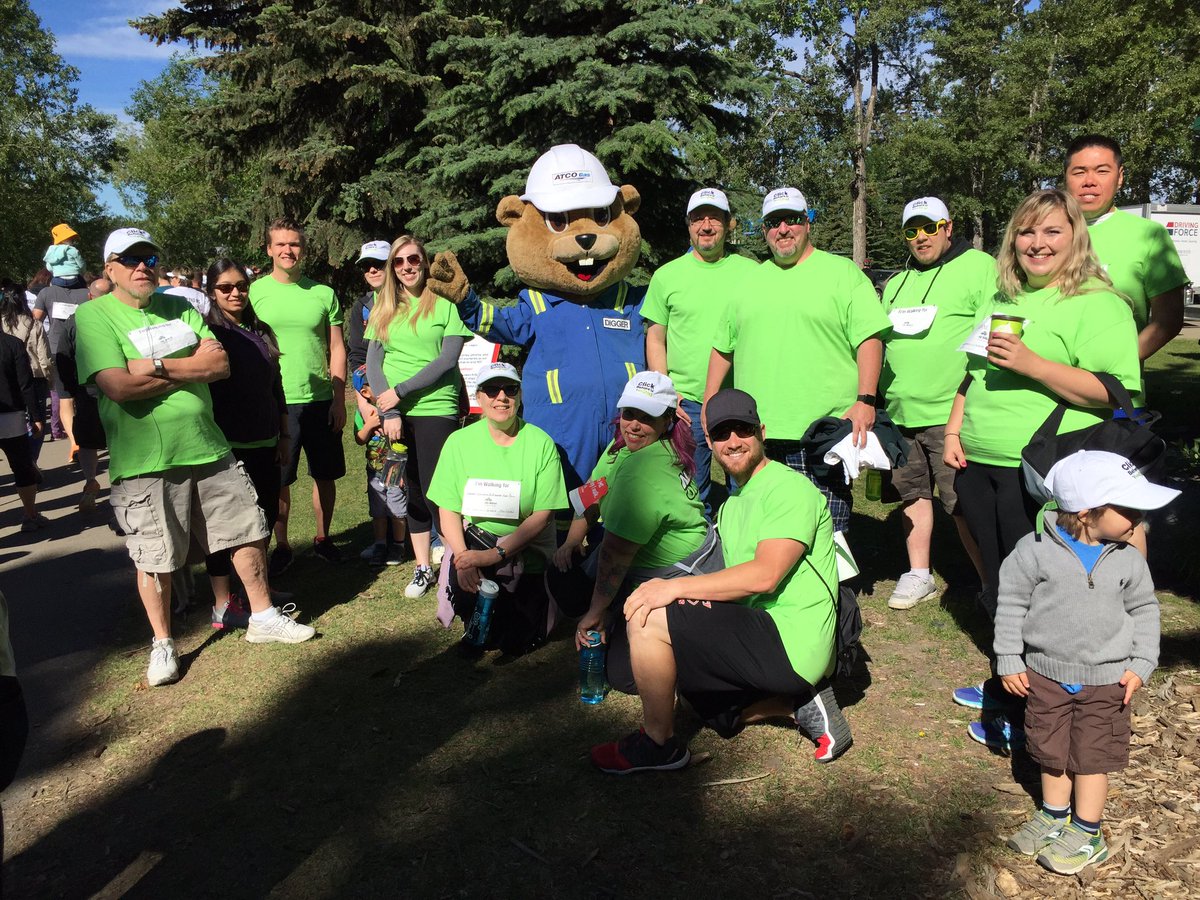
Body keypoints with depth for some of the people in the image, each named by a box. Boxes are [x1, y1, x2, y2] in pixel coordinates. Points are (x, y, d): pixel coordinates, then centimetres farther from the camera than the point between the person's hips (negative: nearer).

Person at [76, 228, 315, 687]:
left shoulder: (179, 308, 10)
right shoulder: (94, 316, -5)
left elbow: (221, 364, -2)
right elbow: (118, 387, -20)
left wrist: (159, 366, -15)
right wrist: (192, 365, -11)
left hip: (209, 449, 5)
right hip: (144, 462, -5)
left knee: (248, 532, 11)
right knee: (154, 559, 6)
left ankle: (263, 617, 28)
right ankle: (162, 644, 26)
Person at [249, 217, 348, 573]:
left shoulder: (323, 293, 3)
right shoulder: (255, 292, 0)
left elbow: (337, 349, 5)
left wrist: (339, 400, 0)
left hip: (321, 400, 2)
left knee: (325, 475, 10)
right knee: (278, 480, 7)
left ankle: (323, 537, 28)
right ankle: (282, 546, 22)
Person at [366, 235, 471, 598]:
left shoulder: (445, 305, 0)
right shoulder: (383, 310, 12)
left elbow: (448, 360, -9)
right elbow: (372, 363, 6)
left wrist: (400, 391, -12)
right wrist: (389, 411, -7)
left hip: (435, 409, -4)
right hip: (394, 413, 4)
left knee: (435, 491, -7)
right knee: (412, 492, 10)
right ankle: (422, 568, 20)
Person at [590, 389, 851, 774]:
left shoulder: (790, 488, -11)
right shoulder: (732, 506, 19)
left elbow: (765, 575, -24)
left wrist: (675, 587, -23)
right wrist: (701, 597, -9)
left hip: (790, 641, -11)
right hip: (764, 637, 11)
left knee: (648, 619, -19)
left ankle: (658, 745, -1)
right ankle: (800, 703, 14)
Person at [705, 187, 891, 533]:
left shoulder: (843, 272, 5)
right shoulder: (749, 281, 18)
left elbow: (870, 338, -3)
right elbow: (723, 347, 22)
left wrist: (865, 400, -14)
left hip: (825, 434, -4)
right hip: (755, 436, 4)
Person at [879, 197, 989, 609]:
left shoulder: (979, 266, -2)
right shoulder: (896, 283, 20)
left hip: (950, 413, -7)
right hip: (900, 414, 7)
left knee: (964, 504, -6)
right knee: (912, 493, 13)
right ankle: (918, 575, 25)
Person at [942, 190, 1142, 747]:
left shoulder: (1098, 304, -7)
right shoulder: (1003, 300, 17)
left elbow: (1115, 392, -17)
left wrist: (1031, 364, -24)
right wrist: (954, 430, 11)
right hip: (979, 466, 8)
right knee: (998, 588, 18)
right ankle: (1006, 685, 36)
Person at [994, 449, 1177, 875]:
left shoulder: (1128, 559, -8)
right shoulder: (1036, 549, -17)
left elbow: (1144, 609, 5)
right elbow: (1012, 601, -9)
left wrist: (1140, 664, -1)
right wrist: (1009, 661, -7)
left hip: (1106, 680, 1)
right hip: (1046, 673, 0)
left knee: (1092, 755, 11)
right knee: (1051, 751, 15)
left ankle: (1087, 832, 28)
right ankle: (1054, 815, 37)